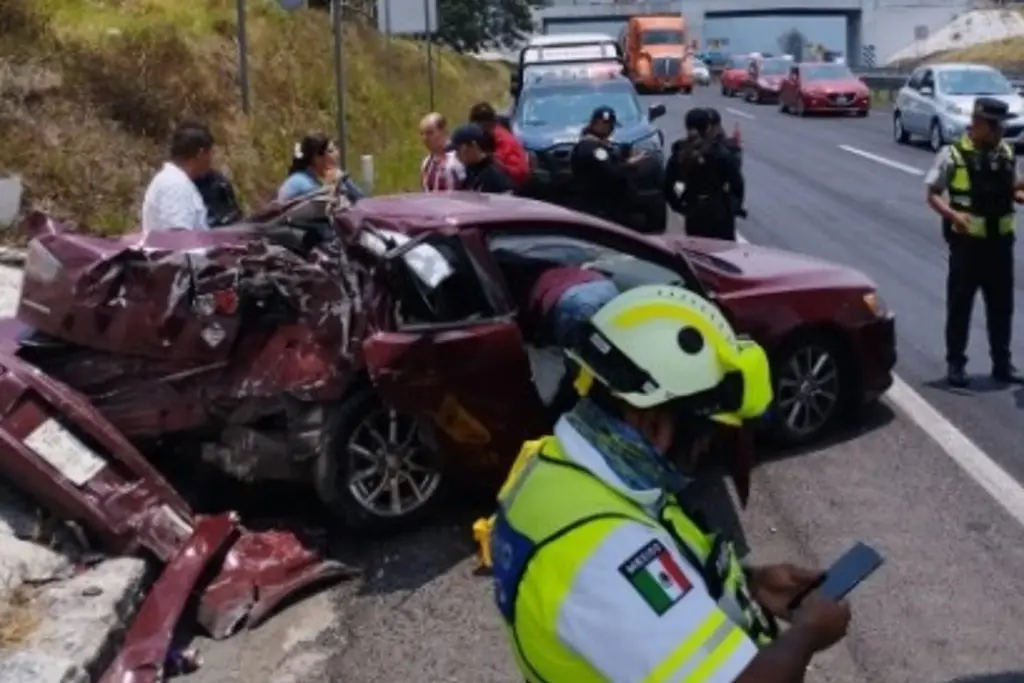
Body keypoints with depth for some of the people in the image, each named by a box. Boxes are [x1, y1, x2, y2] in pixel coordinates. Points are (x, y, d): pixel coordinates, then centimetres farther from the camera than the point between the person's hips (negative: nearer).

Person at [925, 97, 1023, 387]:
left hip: (1000, 241, 5)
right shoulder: (953, 154, -10)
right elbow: (933, 195, -9)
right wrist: (953, 214, -25)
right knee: (960, 304, 5)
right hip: (967, 242, -5)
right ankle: (955, 363, 16)